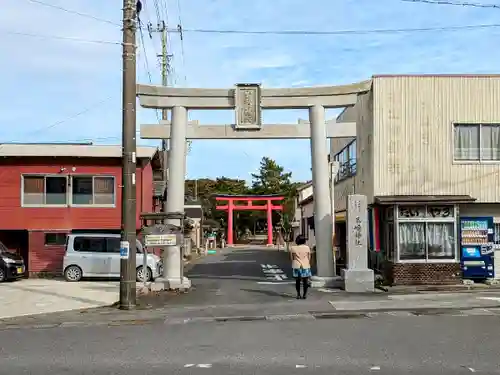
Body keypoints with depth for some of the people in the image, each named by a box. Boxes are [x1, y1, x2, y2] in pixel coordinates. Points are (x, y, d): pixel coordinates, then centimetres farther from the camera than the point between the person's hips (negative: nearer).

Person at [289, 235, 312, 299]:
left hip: (296, 266, 1)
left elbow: (291, 258, 0)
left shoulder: (293, 248, -3)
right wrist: (309, 265, 13)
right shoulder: (307, 248, -3)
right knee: (305, 281, 6)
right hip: (305, 266, -1)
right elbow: (309, 258, 1)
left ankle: (298, 295, 11)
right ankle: (304, 294, 4)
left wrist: (292, 266, 11)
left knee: (297, 281, 10)